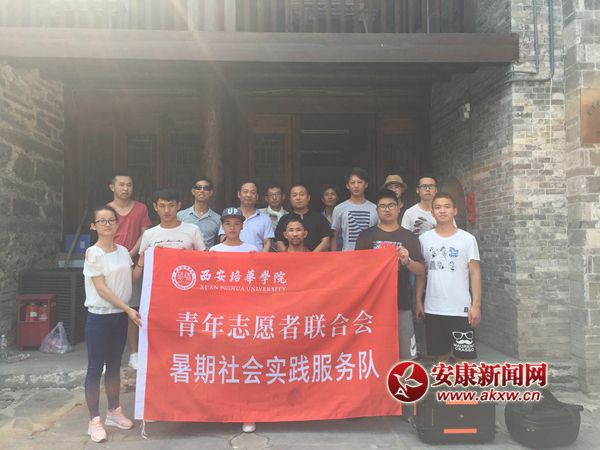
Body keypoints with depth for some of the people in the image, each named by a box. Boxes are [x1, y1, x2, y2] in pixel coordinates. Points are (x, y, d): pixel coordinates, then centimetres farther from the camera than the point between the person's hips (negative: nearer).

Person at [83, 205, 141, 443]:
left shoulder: (123, 251, 5)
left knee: (114, 365, 16)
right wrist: (128, 309, -18)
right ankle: (95, 420, 14)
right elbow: (101, 289, -16)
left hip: (120, 316, 6)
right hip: (99, 317, -6)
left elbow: (131, 279, 12)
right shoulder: (93, 253, -12)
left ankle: (114, 412, 30)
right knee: (95, 368, 2)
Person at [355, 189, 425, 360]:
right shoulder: (366, 235, 4)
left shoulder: (409, 237, 6)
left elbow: (421, 271, 4)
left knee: (407, 353, 1)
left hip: (401, 303, 0)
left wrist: (407, 261, -16)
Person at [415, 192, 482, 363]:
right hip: (433, 309, 2)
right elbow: (420, 272, 8)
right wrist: (419, 301, 5)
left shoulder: (467, 239, -2)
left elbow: (475, 273, -1)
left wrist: (476, 305, -7)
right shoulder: (424, 239, 4)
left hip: (461, 308, -2)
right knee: (441, 353, 13)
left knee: (464, 355, 4)